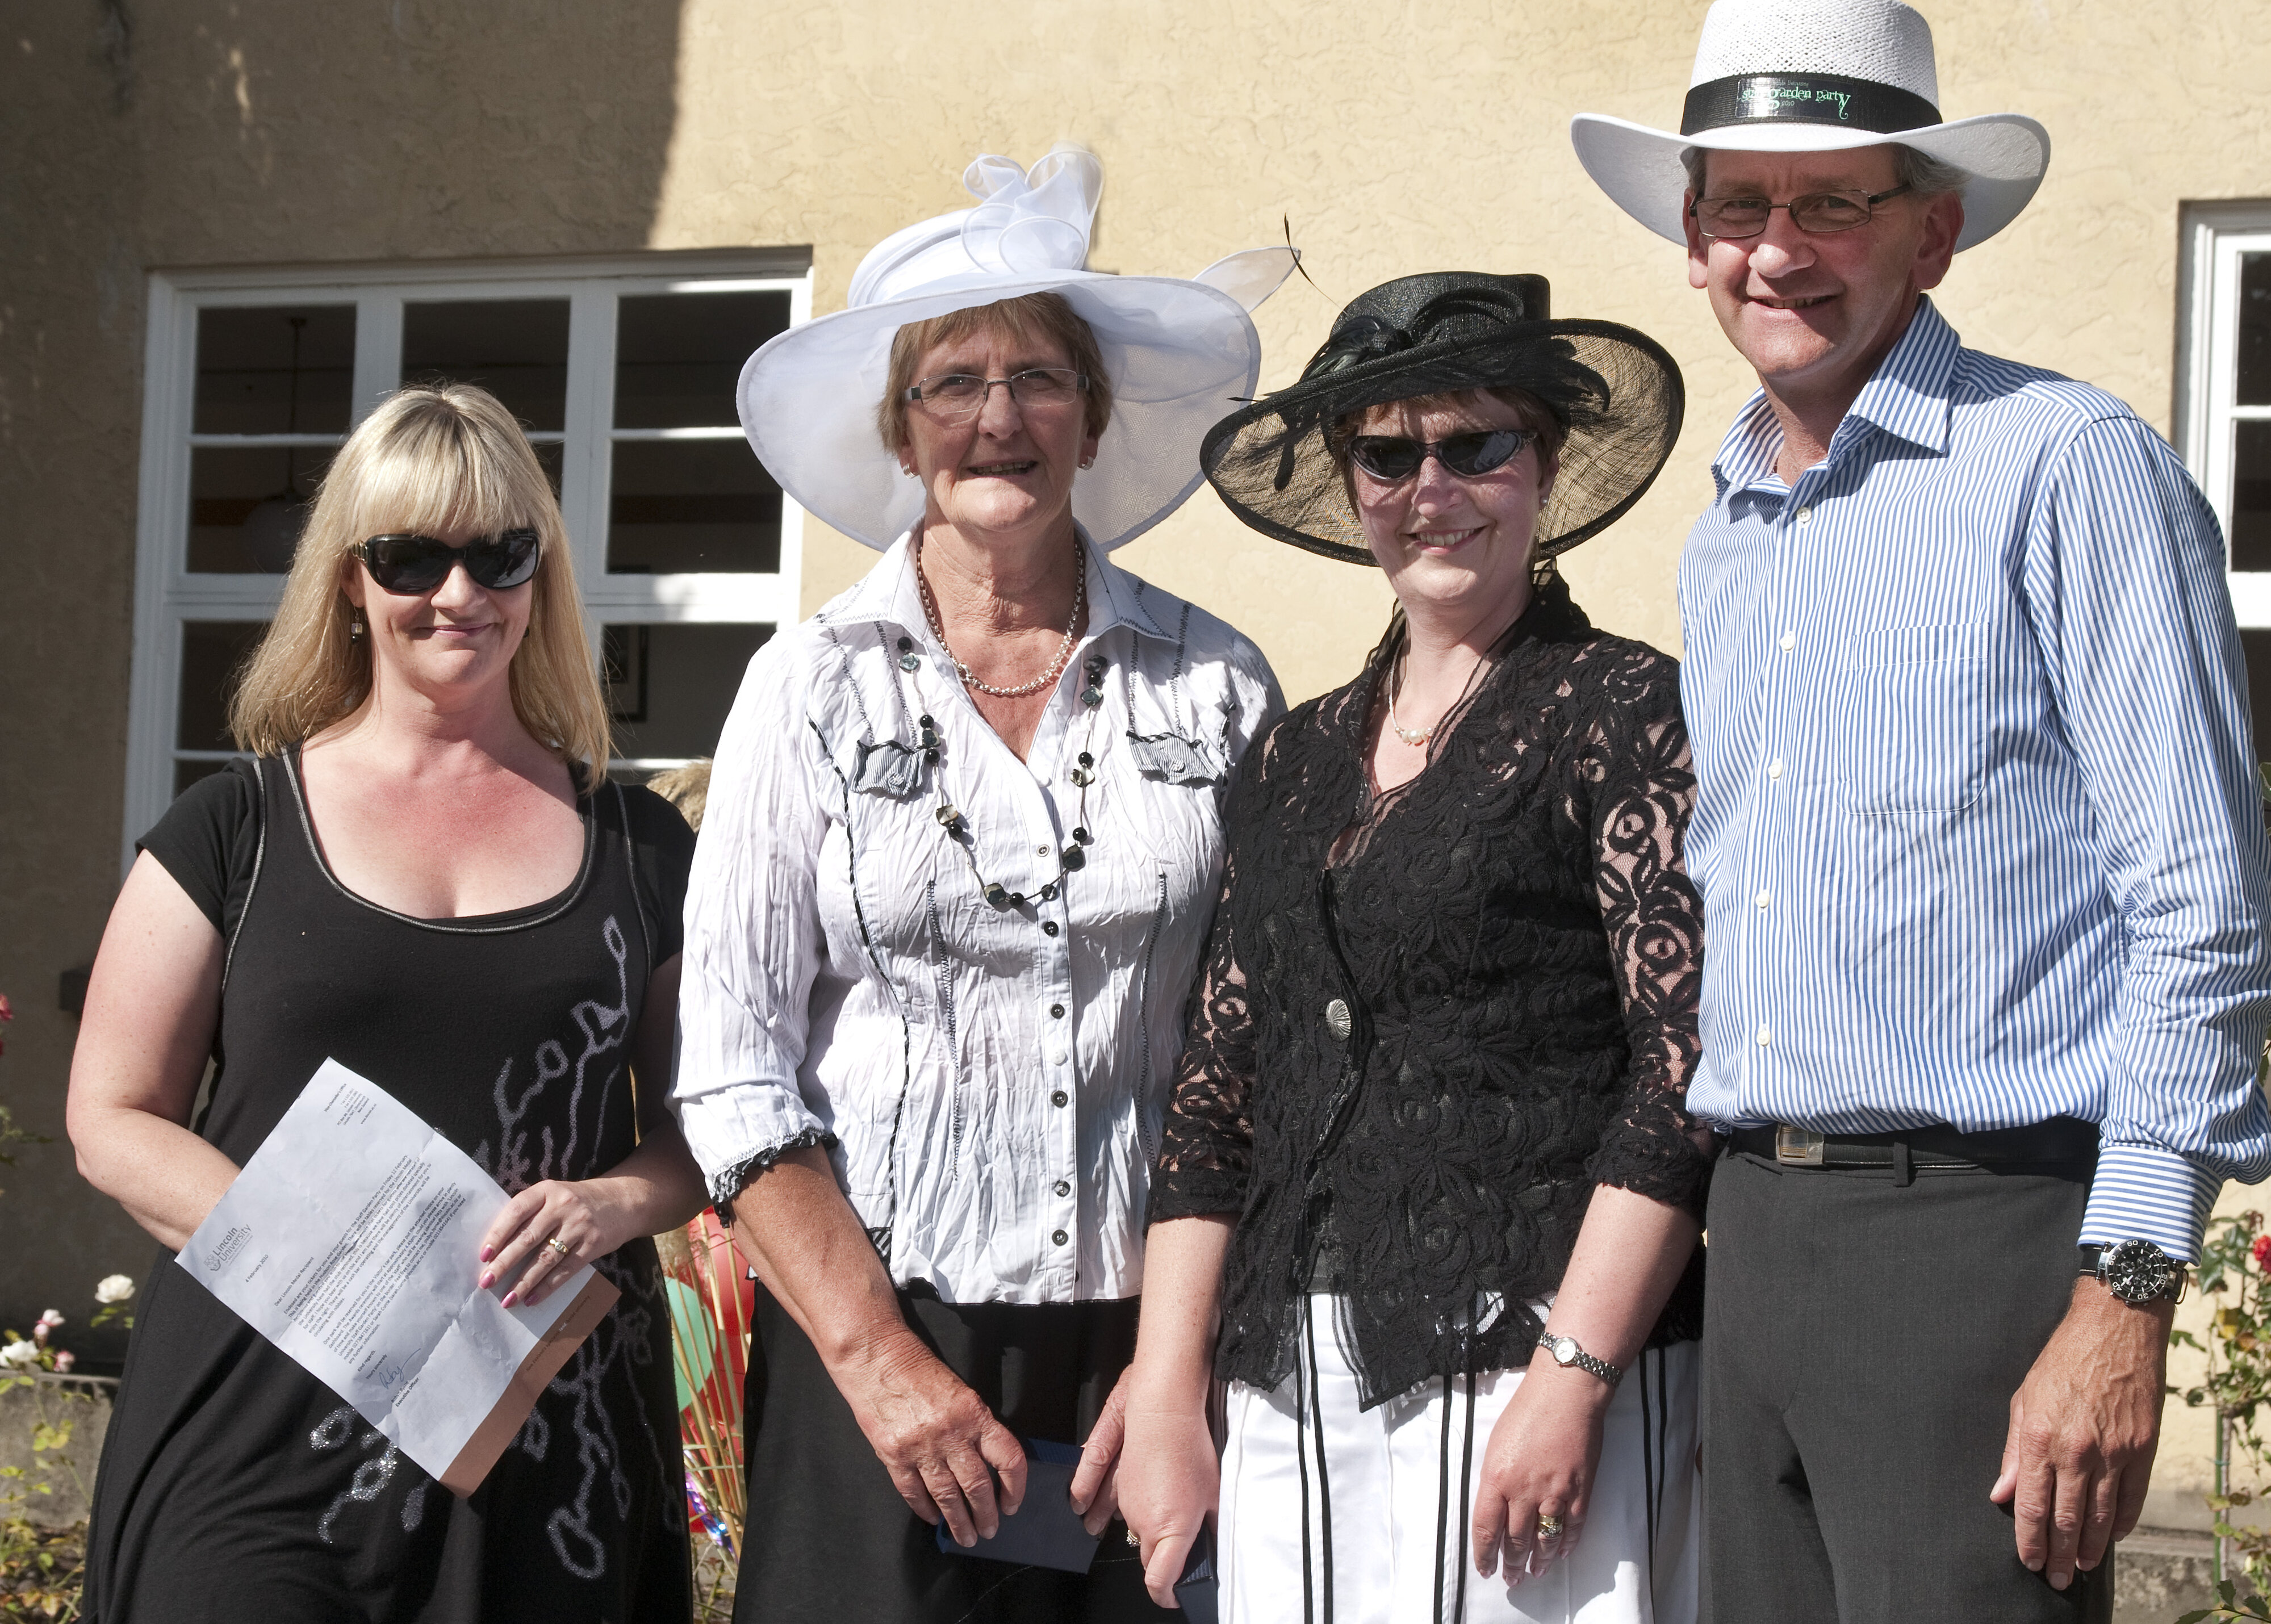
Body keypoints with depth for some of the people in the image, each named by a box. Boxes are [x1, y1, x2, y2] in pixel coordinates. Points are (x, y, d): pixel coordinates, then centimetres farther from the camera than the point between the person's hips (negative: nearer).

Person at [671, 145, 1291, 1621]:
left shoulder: (1215, 686, 5)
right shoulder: (813, 686, 3)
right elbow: (732, 1068, -1)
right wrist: (879, 1358, -10)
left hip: (1148, 1341, 1)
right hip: (877, 1346, 0)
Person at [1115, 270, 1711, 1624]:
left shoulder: (1626, 712, -2)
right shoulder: (1303, 760, 16)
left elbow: (1688, 1074, -10)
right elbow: (1219, 1094, 15)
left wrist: (1570, 1379, -17)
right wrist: (1167, 1404, 8)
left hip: (1526, 1362, -5)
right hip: (1294, 1398, 5)